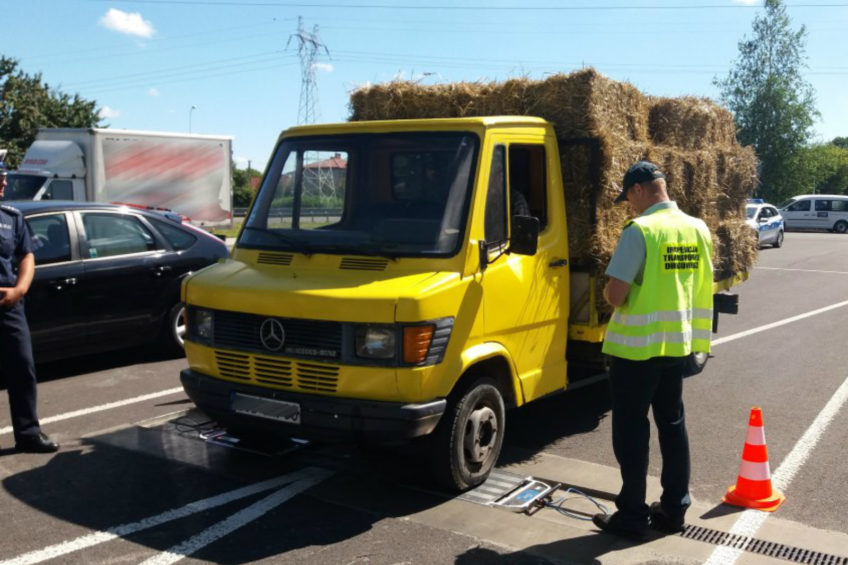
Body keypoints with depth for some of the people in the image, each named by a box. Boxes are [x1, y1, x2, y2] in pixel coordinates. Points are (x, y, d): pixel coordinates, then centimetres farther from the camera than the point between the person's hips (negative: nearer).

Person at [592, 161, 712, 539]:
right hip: (678, 343, 7)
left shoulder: (640, 231, -18)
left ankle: (633, 515, 11)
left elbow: (615, 294, -21)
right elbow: (700, 286, 15)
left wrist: (610, 294, 0)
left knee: (631, 430, 3)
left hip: (637, 346, -7)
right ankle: (674, 508, 26)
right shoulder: (697, 229, 5)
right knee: (672, 424, 17)